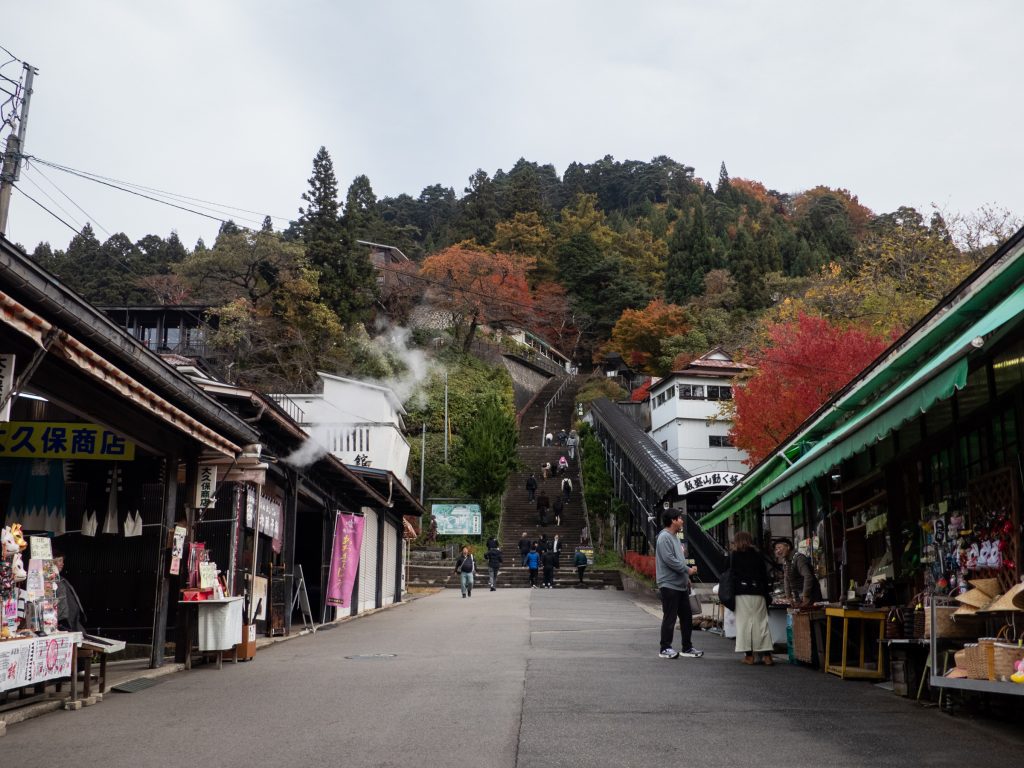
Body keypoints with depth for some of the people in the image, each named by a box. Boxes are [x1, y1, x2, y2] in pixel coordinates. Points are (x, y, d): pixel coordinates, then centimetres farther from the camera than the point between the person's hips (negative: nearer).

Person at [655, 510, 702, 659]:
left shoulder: (675, 537, 18)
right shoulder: (664, 537, -13)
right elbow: (669, 560, -21)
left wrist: (686, 577, 16)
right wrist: (688, 570, -15)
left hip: (681, 585, 10)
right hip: (669, 585, -10)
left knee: (686, 617, 12)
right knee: (670, 618, -4)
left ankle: (687, 647, 20)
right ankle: (665, 648, 5)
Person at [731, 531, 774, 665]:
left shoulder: (735, 554, 3)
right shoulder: (758, 554, 11)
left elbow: (732, 575, -2)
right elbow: (764, 575, 11)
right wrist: (767, 594, 15)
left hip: (742, 592, -3)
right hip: (758, 593, 3)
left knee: (744, 622, 0)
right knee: (761, 621, 3)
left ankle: (749, 655, -2)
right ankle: (766, 655, -1)